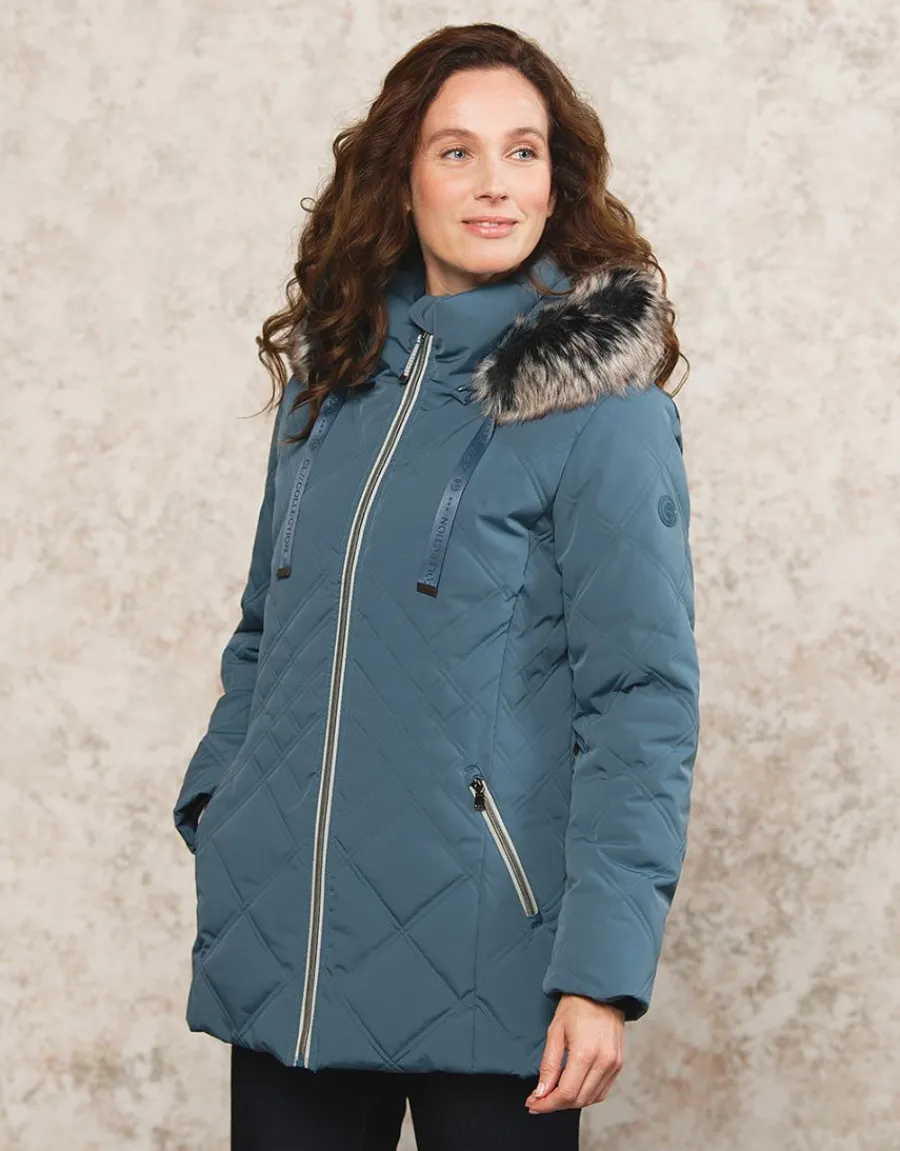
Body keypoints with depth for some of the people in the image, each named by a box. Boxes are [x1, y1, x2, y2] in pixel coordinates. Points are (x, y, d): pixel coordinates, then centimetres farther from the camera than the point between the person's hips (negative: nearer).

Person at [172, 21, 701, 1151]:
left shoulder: (599, 406, -7)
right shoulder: (328, 376, 10)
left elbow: (643, 697, -12)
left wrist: (602, 972, -18)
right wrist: (213, 802, 7)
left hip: (476, 970, -5)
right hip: (280, 949, 5)